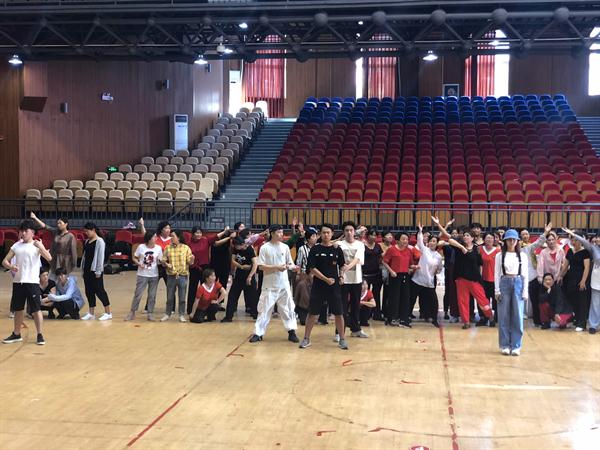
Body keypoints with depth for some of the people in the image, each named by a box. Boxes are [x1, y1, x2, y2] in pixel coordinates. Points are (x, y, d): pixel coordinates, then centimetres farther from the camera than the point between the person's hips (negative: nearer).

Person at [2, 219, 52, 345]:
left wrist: (40, 247, -32)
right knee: (18, 309, 13)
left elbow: (49, 258, -18)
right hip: (18, 282, 5)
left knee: (36, 309, -2)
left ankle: (39, 335, 5)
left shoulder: (37, 245, -4)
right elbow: (5, 261, 8)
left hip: (32, 282, -5)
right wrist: (10, 266, -13)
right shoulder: (16, 246, 9)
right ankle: (16, 334, 25)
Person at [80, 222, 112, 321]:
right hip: (87, 270, 8)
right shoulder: (87, 241, 12)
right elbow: (84, 255, 16)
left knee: (99, 291, -4)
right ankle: (91, 313, 16)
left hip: (95, 271, -7)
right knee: (89, 292, 9)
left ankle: (108, 313, 5)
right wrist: (83, 269, 12)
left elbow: (101, 257, -14)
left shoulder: (99, 241, -11)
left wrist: (98, 271, -15)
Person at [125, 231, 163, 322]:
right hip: (142, 275, -2)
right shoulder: (141, 247, -7)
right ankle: (132, 312, 14)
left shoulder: (158, 248, -3)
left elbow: (159, 261, 3)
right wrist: (139, 264, -15)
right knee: (138, 294, 1)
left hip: (154, 275, 2)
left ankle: (150, 313, 17)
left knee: (152, 295, 7)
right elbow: (134, 258, 2)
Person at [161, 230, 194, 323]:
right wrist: (166, 264, -16)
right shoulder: (168, 248, 3)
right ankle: (167, 314, 22)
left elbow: (190, 262, -1)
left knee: (182, 297, 5)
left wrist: (192, 259, -22)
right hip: (171, 276, 2)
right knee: (170, 297, 9)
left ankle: (182, 315, 16)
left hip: (183, 276, -1)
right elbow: (163, 261, 5)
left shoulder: (186, 248, -2)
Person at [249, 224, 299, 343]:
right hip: (269, 285, -3)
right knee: (264, 309, 0)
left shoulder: (285, 247, 4)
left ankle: (291, 332, 14)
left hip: (284, 284, 3)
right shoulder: (264, 248, -5)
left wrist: (289, 266, -15)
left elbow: (290, 264, 9)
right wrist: (276, 267, -18)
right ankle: (258, 333, 8)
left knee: (288, 308, 5)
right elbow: (261, 266, -9)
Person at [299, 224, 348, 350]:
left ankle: (342, 339, 15)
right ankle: (306, 339, 16)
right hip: (318, 286, -1)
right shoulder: (315, 249, -1)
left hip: (334, 286, 1)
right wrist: (326, 279, -13)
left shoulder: (337, 249, 4)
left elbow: (342, 266, 17)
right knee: (312, 313, 5)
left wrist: (341, 276, -1)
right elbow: (312, 269, -7)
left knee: (338, 313, 3)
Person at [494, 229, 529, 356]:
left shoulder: (522, 255, 5)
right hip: (504, 283, 0)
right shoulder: (500, 255, 3)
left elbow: (525, 274, 5)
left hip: (518, 284, 1)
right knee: (504, 316, 2)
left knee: (517, 316, 1)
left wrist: (525, 291, -1)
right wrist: (497, 290, -4)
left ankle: (516, 346, 8)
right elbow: (497, 274, 2)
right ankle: (505, 345, 10)